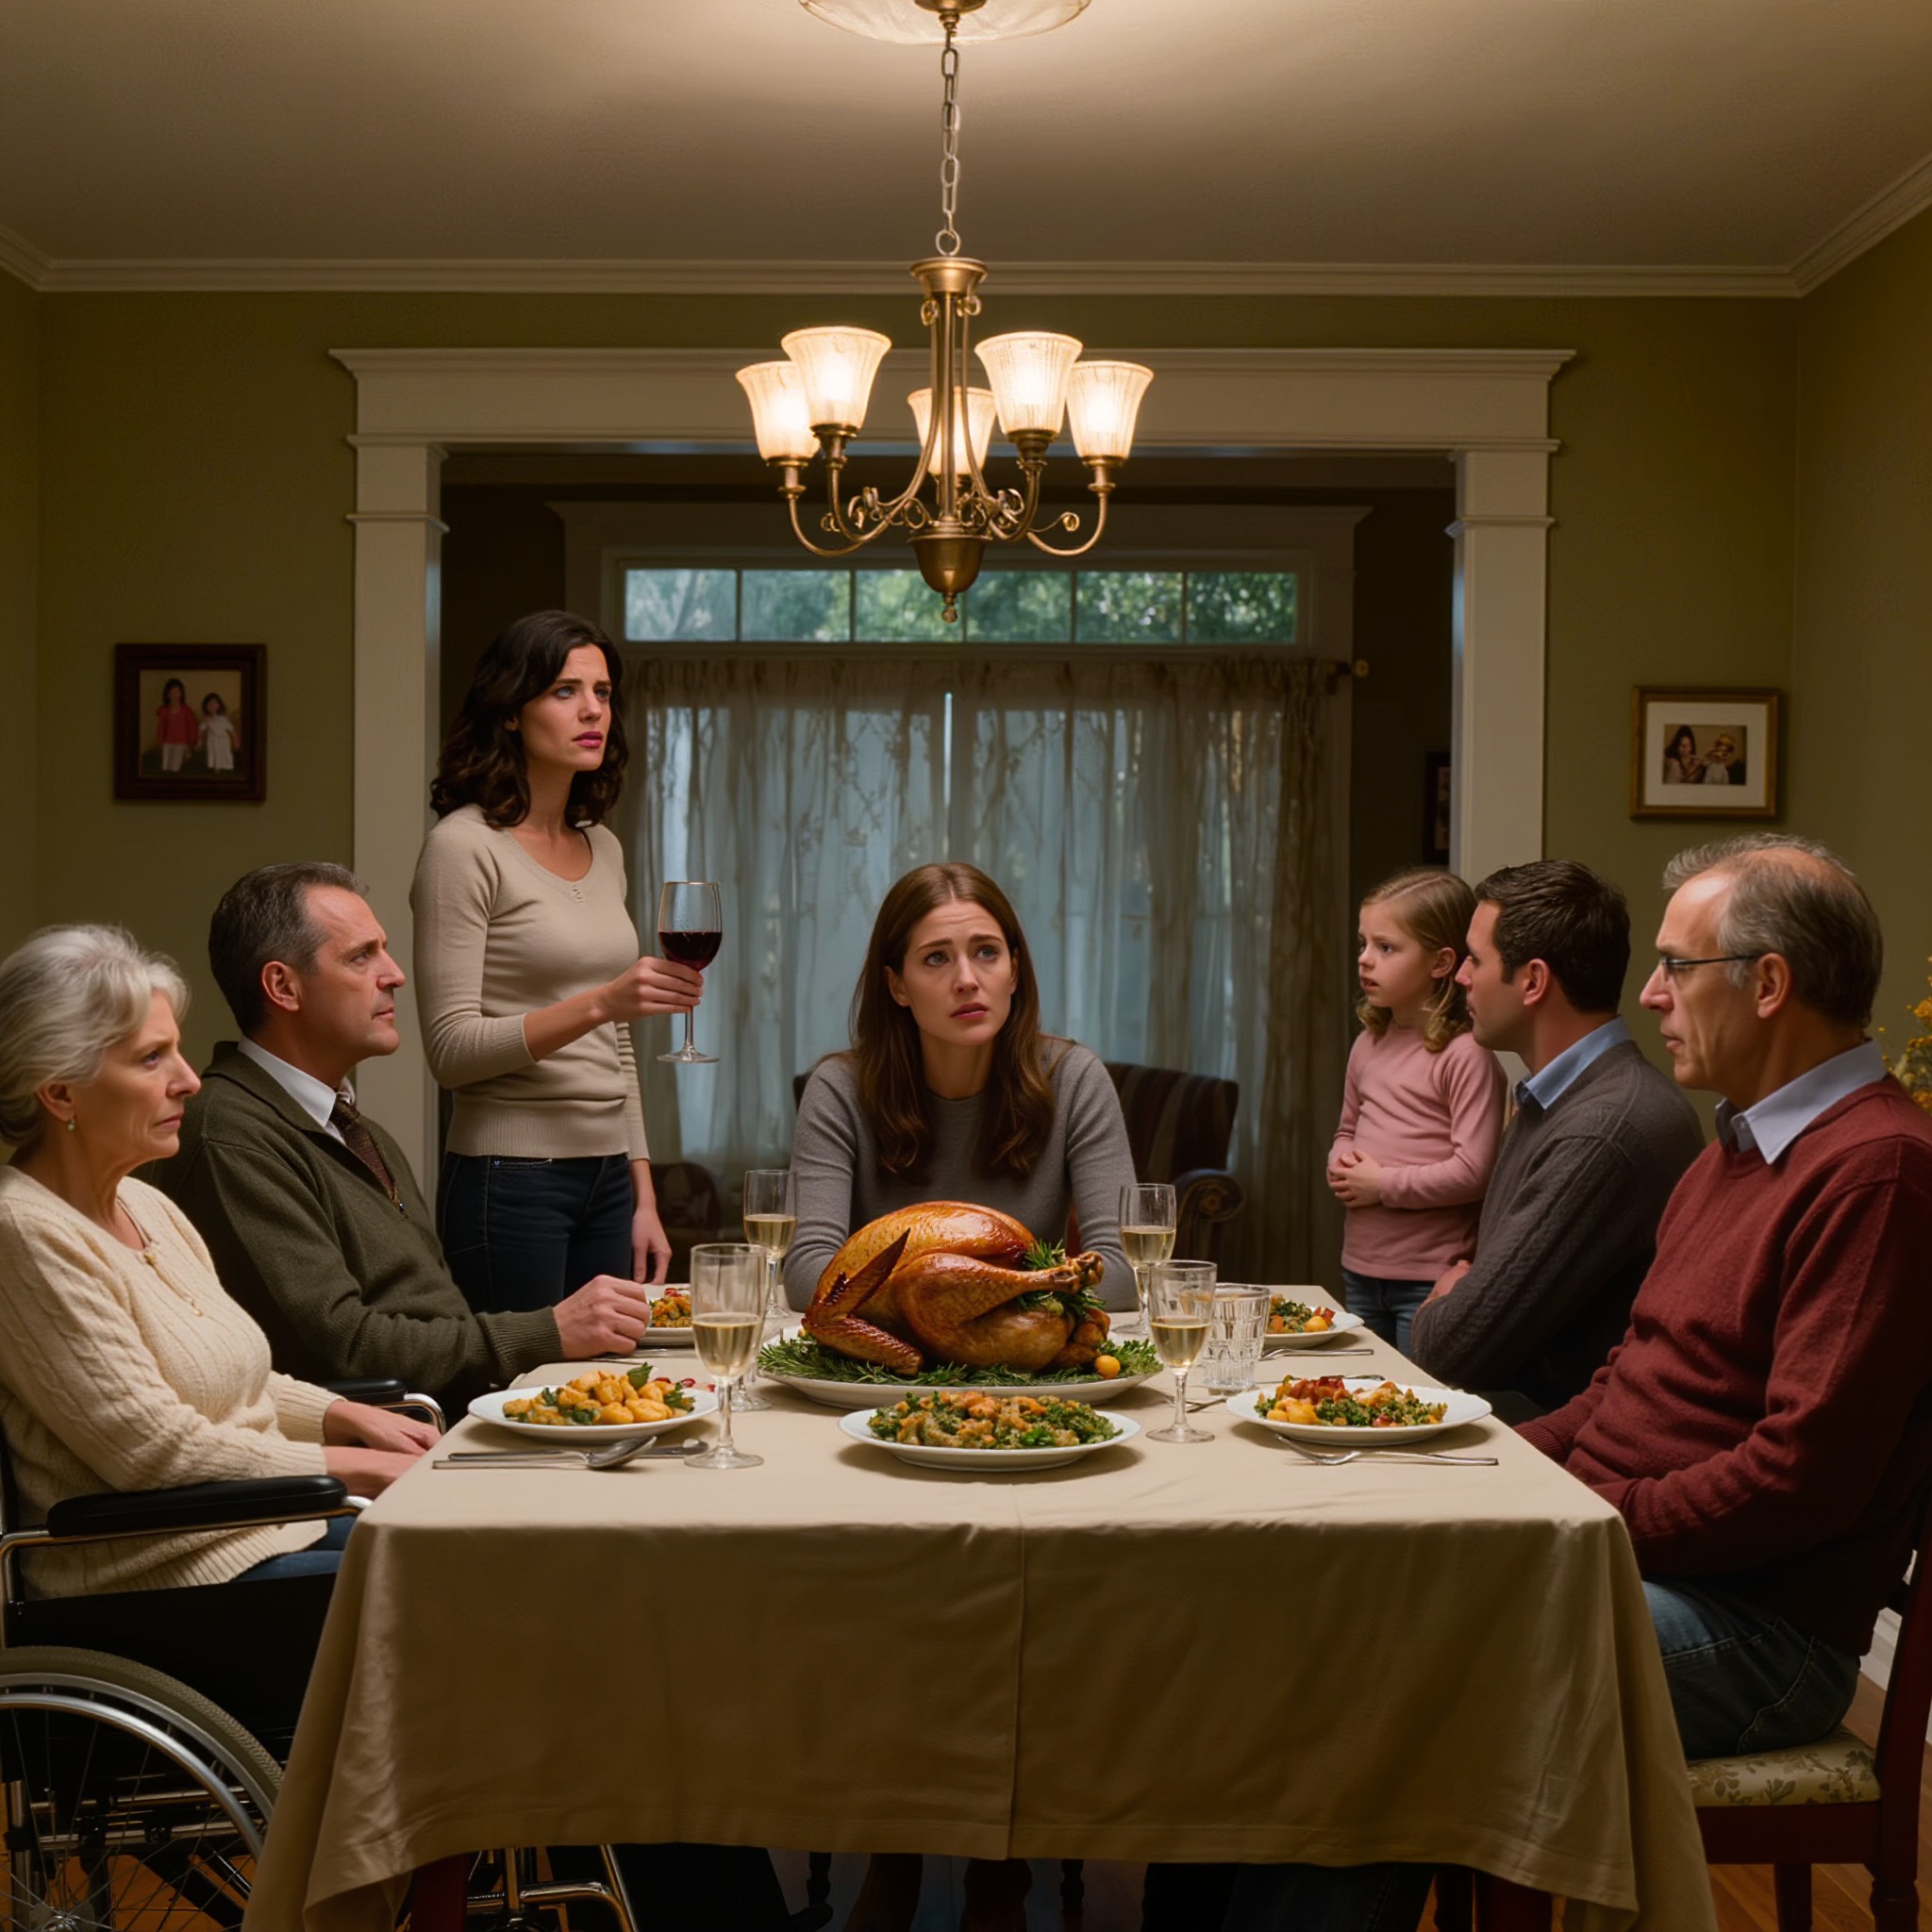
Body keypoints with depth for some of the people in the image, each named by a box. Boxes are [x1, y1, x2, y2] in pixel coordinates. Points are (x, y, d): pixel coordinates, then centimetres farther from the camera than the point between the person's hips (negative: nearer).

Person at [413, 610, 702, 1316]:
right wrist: (598, 1003, -24)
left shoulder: (603, 849, 13)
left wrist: (642, 1195, 14)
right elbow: (452, 1049, -14)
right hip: (509, 1181, -7)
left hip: (607, 1178, 7)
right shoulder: (464, 846, -8)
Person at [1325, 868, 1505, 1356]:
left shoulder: (1466, 1055, -15)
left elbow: (1474, 1172, -20)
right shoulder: (1368, 1045, 9)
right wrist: (1340, 1163, 2)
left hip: (1431, 1278, -7)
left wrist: (1382, 1185, -15)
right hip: (1361, 1267, 7)